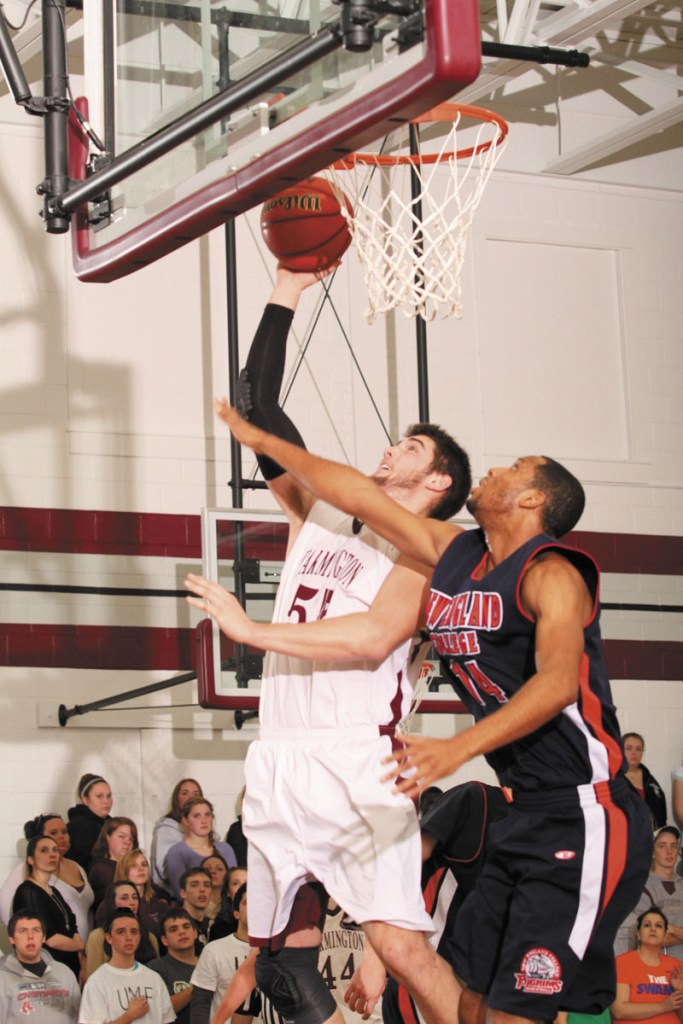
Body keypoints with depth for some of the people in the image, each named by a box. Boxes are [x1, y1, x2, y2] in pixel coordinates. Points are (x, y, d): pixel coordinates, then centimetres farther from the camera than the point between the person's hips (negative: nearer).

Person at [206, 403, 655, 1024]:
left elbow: (559, 681, -28)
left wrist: (459, 748, -41)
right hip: (526, 814, 9)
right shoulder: (453, 553, 13)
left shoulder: (551, 572, -12)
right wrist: (264, 441, 26)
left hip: (584, 816, -9)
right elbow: (360, 495, 21)